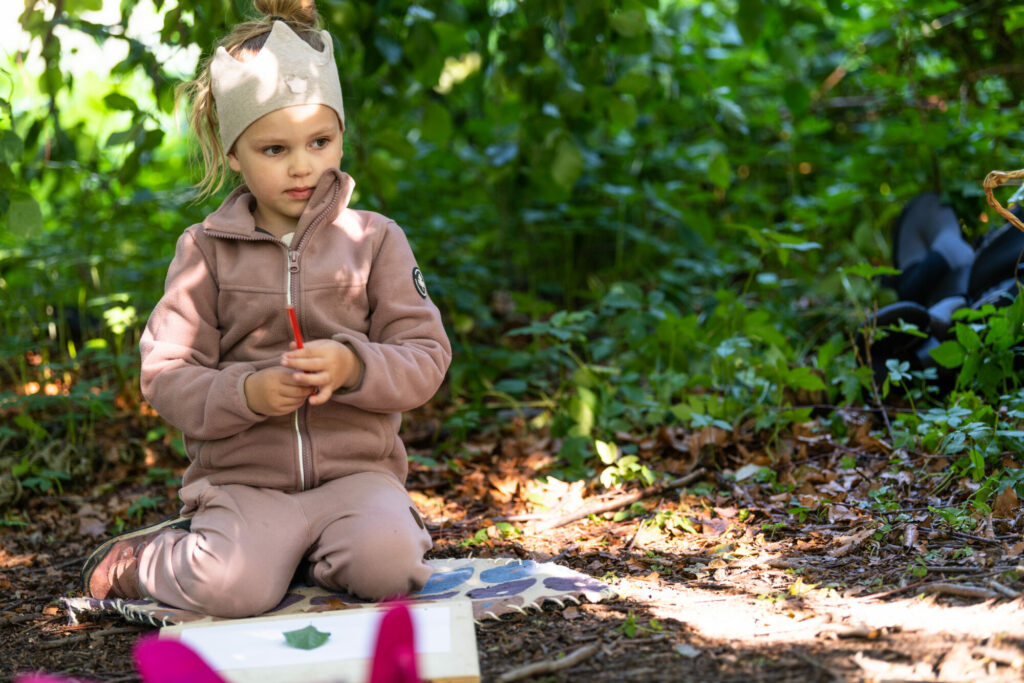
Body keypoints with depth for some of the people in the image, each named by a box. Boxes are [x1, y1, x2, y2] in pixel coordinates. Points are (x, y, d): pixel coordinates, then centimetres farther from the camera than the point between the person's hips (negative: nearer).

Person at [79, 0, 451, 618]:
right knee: (233, 588, -28)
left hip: (356, 469, 1)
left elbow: (425, 358, 2)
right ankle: (143, 560, 6)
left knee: (385, 566, -30)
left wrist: (353, 366, -19)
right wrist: (246, 393, -18)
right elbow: (166, 375, 1)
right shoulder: (205, 250, 6)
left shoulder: (375, 240, 7)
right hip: (244, 478, -1)